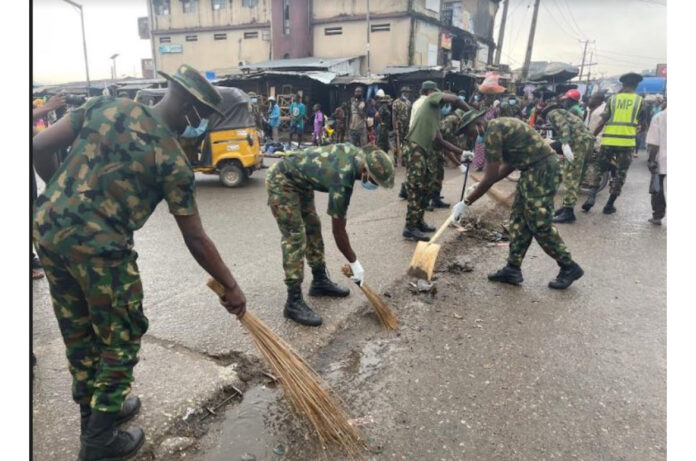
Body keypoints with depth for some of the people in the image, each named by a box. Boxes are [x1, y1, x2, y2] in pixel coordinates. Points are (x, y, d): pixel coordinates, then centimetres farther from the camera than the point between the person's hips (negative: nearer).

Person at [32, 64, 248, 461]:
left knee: (78, 332, 21)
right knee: (121, 337, 11)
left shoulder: (105, 106, 6)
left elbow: (40, 146, 6)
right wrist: (231, 287, 2)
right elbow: (195, 239, -8)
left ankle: (96, 412, 42)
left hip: (48, 228, 7)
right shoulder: (172, 157, -8)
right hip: (99, 246, -7)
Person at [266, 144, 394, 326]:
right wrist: (355, 263, -14)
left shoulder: (356, 152, -7)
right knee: (295, 237, -14)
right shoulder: (342, 181, -31)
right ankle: (294, 302, -10)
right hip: (281, 181, -10)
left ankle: (320, 281, 25)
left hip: (299, 180, 10)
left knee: (313, 227, 12)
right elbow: (338, 230, -23)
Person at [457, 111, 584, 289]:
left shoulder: (492, 130, -15)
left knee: (539, 224, -5)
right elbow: (509, 165, 20)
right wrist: (482, 186, 20)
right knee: (519, 220, 9)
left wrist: (466, 202, -10)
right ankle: (513, 269, 14)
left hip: (541, 170, -10)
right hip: (533, 170, 10)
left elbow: (490, 177, -16)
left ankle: (569, 268, 11)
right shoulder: (499, 126, 15)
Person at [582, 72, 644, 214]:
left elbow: (603, 121, 0)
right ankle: (609, 205, 9)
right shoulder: (640, 100, 4)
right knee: (620, 174, 7)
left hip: (609, 140, 1)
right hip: (627, 141, -1)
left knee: (598, 168, 13)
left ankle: (591, 196, -5)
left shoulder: (613, 98, 6)